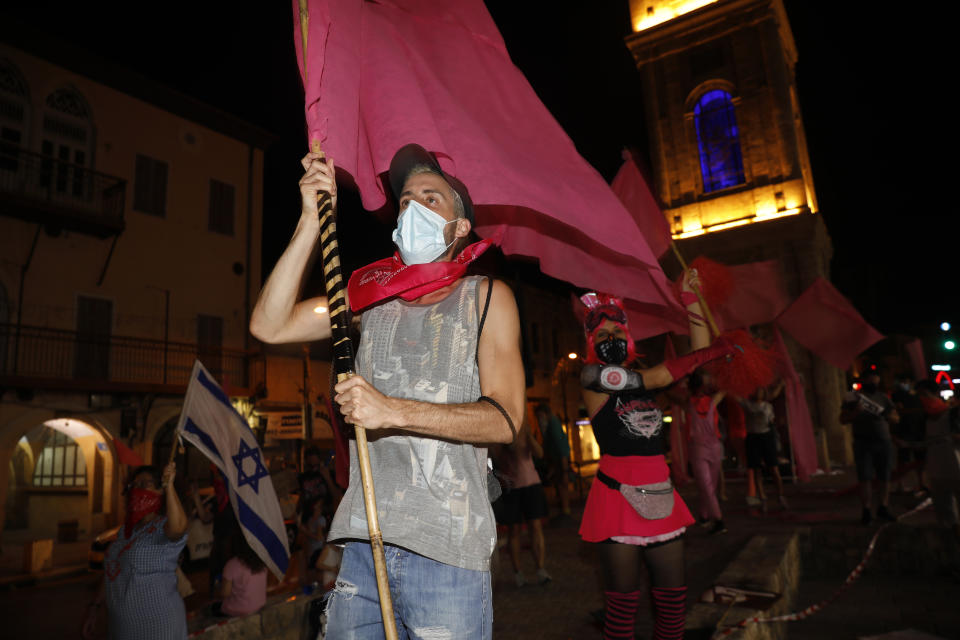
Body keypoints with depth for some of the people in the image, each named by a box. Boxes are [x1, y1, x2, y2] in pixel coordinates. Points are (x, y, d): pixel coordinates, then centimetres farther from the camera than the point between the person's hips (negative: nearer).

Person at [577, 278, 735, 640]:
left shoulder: (641, 373, 14)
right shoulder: (592, 375, -5)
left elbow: (699, 353, 14)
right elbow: (663, 376, -13)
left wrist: (691, 299, 12)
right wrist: (724, 348, -7)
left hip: (660, 493, 6)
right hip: (618, 496, -6)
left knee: (674, 596, 8)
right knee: (623, 600, -1)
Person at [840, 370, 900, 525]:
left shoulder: (883, 397, 12)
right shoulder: (853, 398, 4)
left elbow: (896, 419, 11)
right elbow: (843, 419, 3)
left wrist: (889, 416, -12)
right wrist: (855, 412, -15)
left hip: (884, 442, 3)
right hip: (863, 444, -3)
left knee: (884, 477, 3)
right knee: (865, 478, -5)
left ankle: (883, 509, 13)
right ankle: (867, 511, -1)